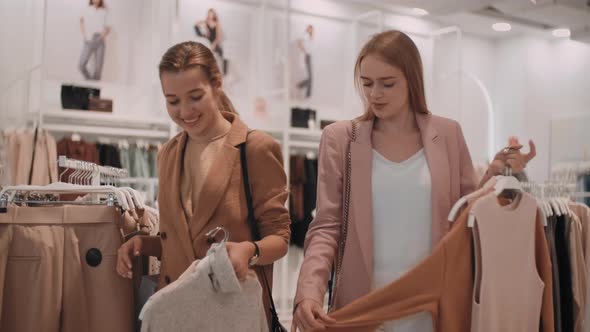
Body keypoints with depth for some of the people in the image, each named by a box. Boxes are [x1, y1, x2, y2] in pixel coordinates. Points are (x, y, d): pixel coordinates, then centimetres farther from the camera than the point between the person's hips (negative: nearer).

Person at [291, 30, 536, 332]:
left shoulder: (448, 134, 3)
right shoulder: (340, 138, -1)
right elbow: (326, 226, -4)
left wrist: (494, 175, -8)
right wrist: (310, 291, -18)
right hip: (363, 306, -1)